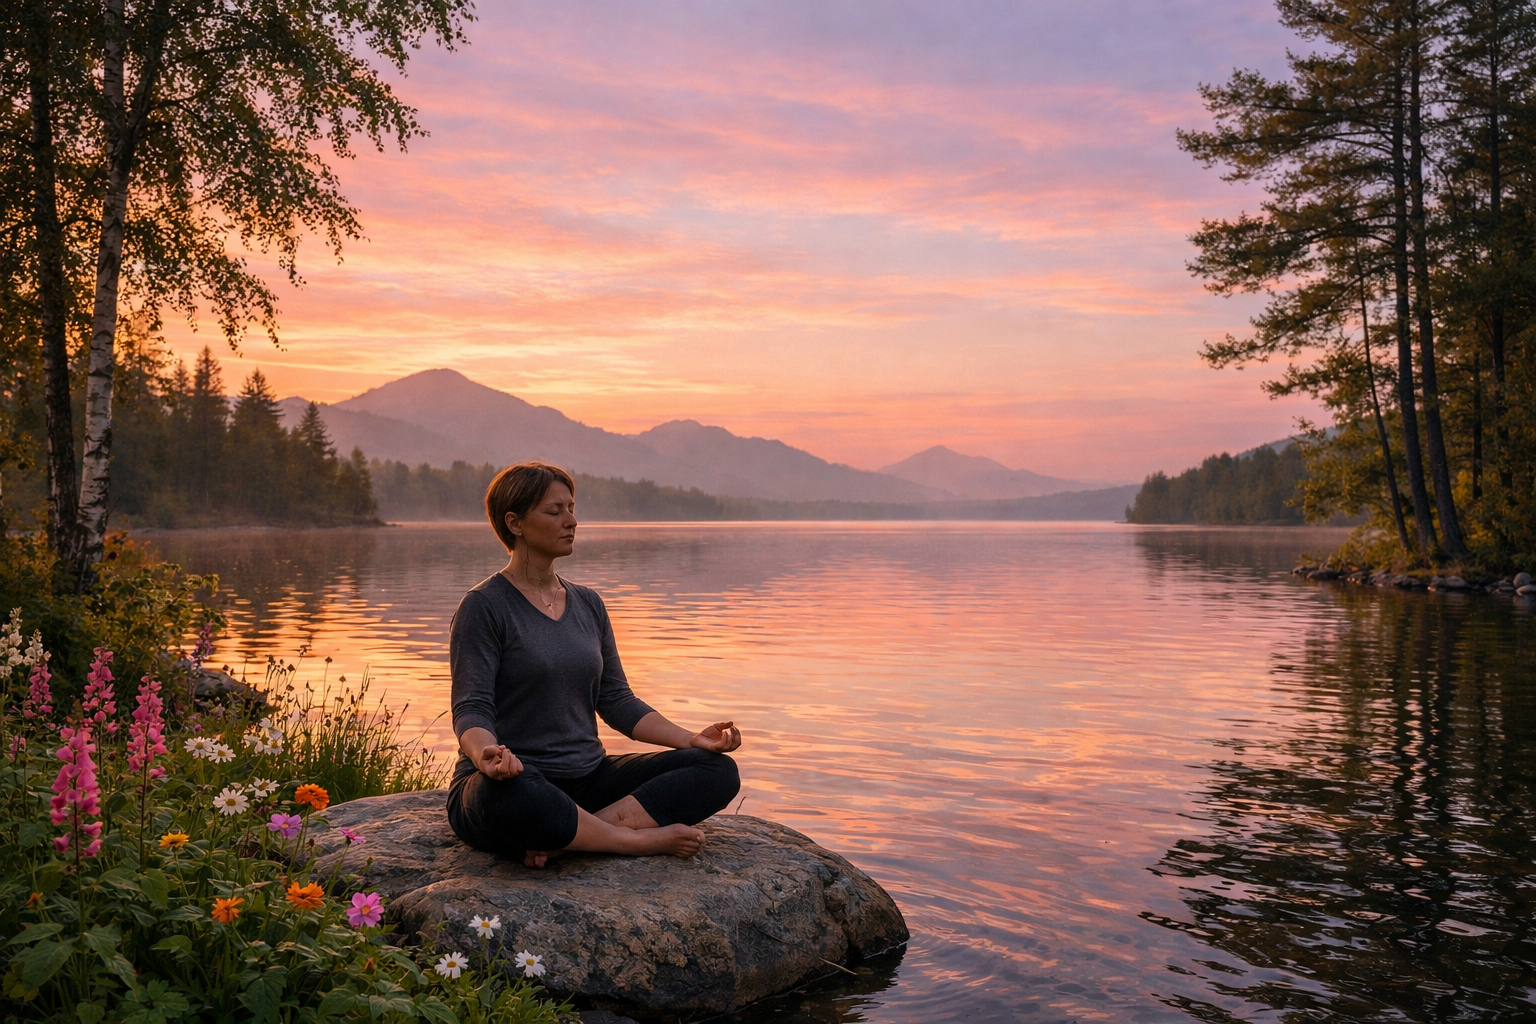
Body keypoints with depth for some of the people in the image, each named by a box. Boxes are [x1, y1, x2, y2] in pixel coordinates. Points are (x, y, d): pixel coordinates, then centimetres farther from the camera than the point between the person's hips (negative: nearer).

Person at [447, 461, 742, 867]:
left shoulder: (588, 603, 14)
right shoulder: (485, 606, -6)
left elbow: (615, 700, 13)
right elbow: (471, 709, -14)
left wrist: (691, 739, -1)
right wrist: (487, 757, -37)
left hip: (587, 779, 7)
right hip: (519, 781, -6)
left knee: (719, 770, -11)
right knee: (511, 794, -43)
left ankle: (572, 839, -26)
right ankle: (645, 840, -21)